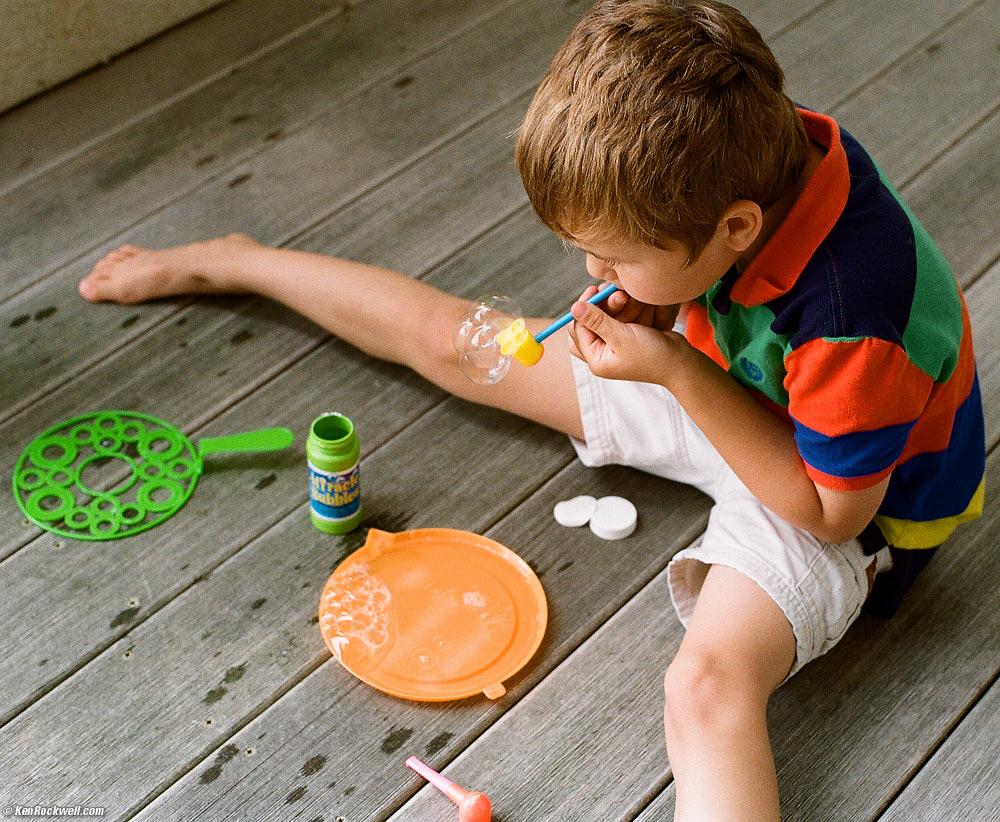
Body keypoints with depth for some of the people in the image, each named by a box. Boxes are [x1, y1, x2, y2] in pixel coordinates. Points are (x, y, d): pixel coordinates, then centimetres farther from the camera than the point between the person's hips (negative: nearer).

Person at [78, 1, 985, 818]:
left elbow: (830, 508, -27)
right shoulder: (759, 149, -22)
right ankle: (228, 260, 33)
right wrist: (644, 307, -22)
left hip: (838, 501, -6)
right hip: (722, 381, 6)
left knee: (709, 682, -37)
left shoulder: (851, 319, -43)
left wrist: (675, 371, -32)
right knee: (444, 337, 10)